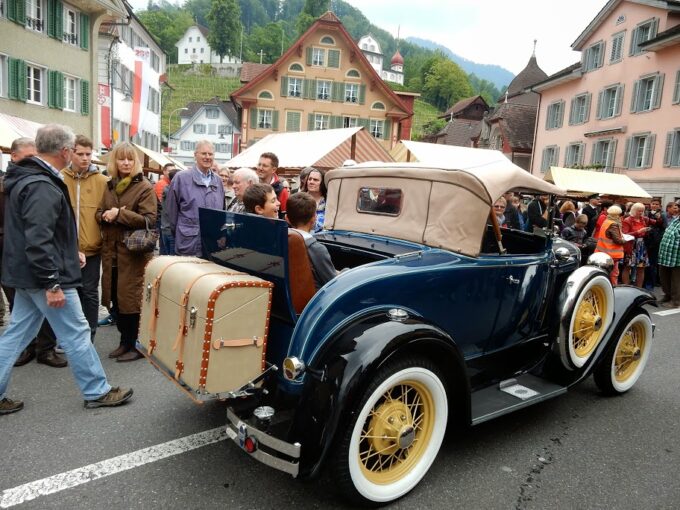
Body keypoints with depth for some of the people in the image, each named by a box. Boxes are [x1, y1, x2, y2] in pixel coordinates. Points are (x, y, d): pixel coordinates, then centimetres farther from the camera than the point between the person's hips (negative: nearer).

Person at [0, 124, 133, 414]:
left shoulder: (25, 179, 12)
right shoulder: (43, 187, -22)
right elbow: (39, 240, -28)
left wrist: (68, 253, 22)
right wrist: (52, 283, -26)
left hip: (27, 275, 10)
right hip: (45, 276, -10)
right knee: (76, 334, 1)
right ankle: (97, 392, 13)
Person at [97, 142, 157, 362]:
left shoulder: (144, 187, -7)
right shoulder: (110, 186, 13)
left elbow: (148, 220, -15)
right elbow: (99, 214, 15)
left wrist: (119, 214, -18)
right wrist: (106, 216, -7)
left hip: (134, 252, -6)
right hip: (111, 251, 7)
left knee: (131, 299, -1)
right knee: (116, 299, 12)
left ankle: (136, 345, 12)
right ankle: (125, 342, 26)